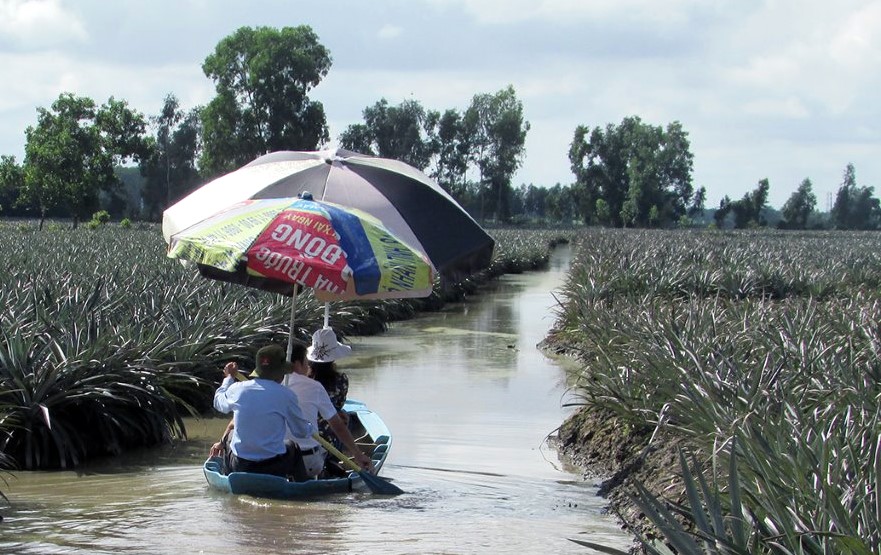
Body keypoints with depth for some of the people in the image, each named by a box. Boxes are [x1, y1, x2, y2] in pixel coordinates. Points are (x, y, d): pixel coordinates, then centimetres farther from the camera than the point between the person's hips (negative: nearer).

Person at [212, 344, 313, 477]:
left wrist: (229, 377, 38)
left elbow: (219, 403, 20)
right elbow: (302, 431, -1)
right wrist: (310, 428, 23)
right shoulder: (286, 395, -12)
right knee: (293, 447, 30)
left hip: (238, 467, 3)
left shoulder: (237, 389, -4)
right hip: (274, 469, -2)